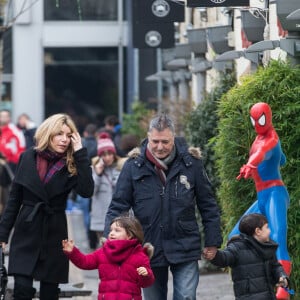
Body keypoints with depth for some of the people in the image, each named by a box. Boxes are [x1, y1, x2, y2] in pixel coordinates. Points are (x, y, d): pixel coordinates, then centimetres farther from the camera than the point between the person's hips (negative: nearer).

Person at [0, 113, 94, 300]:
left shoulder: (72, 164, -1)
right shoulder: (28, 158, 2)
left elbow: (87, 191, -20)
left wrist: (80, 153, -17)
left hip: (54, 235, 0)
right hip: (27, 233, 0)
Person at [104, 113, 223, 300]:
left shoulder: (191, 163, -3)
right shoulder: (134, 166, -4)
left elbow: (208, 206, 5)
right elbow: (118, 206, -1)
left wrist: (212, 242, 5)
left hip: (185, 248, -1)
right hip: (150, 248, 1)